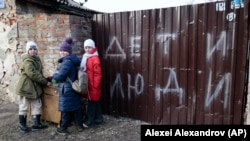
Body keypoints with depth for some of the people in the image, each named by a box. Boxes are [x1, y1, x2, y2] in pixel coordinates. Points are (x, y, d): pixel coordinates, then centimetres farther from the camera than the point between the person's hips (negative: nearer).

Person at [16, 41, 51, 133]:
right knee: (24, 106, 6)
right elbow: (32, 74, -25)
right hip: (26, 86, -9)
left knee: (37, 105, 10)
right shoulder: (28, 60, -16)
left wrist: (45, 79, 2)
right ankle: (22, 124, 23)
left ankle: (36, 124, 19)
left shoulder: (37, 59, 11)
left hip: (35, 87, 9)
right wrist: (45, 82, -22)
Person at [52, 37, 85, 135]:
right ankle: (80, 126, 24)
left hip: (67, 89, -9)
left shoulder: (67, 61, -18)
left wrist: (53, 76, 2)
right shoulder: (73, 60, 12)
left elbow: (60, 76, -19)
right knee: (76, 107, 14)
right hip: (74, 88, 9)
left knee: (65, 109, 2)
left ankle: (63, 129, 14)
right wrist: (56, 76, 14)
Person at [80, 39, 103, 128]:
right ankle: (98, 119, 26)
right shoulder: (86, 57, 13)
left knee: (92, 103, 1)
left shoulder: (95, 59, -15)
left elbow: (98, 74, -17)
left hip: (93, 85, -9)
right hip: (88, 84, 9)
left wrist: (95, 86, -17)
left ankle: (89, 121, 10)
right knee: (96, 102, 15)